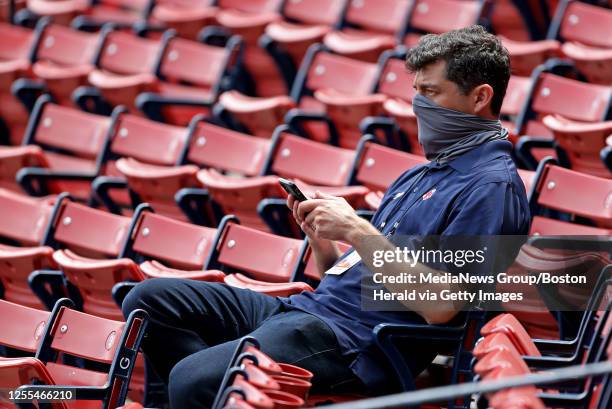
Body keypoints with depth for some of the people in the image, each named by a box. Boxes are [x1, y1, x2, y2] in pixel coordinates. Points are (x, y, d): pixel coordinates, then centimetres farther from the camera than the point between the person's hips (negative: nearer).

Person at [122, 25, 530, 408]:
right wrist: (319, 235, 3)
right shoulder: (420, 175, 23)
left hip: (357, 341, -10)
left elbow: (439, 306, -18)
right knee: (151, 297, 1)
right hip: (306, 308, 10)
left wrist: (357, 231, -15)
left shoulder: (492, 185, -8)